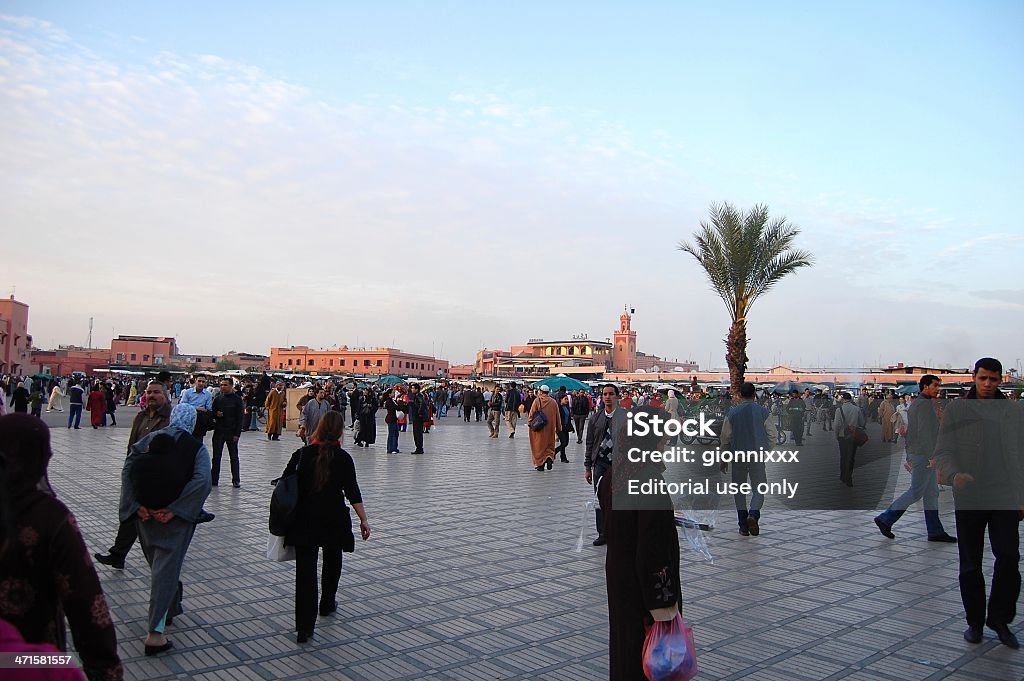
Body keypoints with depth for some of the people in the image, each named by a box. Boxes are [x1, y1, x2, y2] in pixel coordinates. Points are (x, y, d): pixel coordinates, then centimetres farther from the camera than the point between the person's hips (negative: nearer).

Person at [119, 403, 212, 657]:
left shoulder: (150, 439, 2)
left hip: (145, 514, 4)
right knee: (166, 569, 1)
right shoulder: (197, 447, -7)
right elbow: (202, 480, -20)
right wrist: (174, 510, -17)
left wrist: (136, 505, -9)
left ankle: (170, 607, 43)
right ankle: (155, 632, 0)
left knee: (158, 564, 23)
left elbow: (127, 469, -8)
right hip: (175, 518, -4)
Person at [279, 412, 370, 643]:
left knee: (305, 569, 0)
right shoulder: (342, 458, -7)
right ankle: (327, 604, 40)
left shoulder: (301, 454, -1)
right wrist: (363, 520, -3)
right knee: (332, 561, 24)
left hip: (304, 519, 1)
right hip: (334, 519, -1)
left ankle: (304, 627, -6)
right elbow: (352, 492, -9)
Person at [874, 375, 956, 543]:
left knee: (932, 493, 11)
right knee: (915, 492, -5)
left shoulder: (915, 403, 16)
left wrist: (909, 457, 21)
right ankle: (885, 519, 0)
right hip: (924, 455, -10)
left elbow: (909, 432, 19)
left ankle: (935, 531, 13)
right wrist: (932, 457, -23)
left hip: (915, 453, 10)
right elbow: (925, 432, -22)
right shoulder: (925, 404, -14)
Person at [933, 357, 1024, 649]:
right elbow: (942, 453, -2)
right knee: (970, 564, 7)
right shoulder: (955, 410, 1)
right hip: (968, 499, -1)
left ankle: (999, 619, 10)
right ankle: (975, 621, 21)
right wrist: (954, 474, -23)